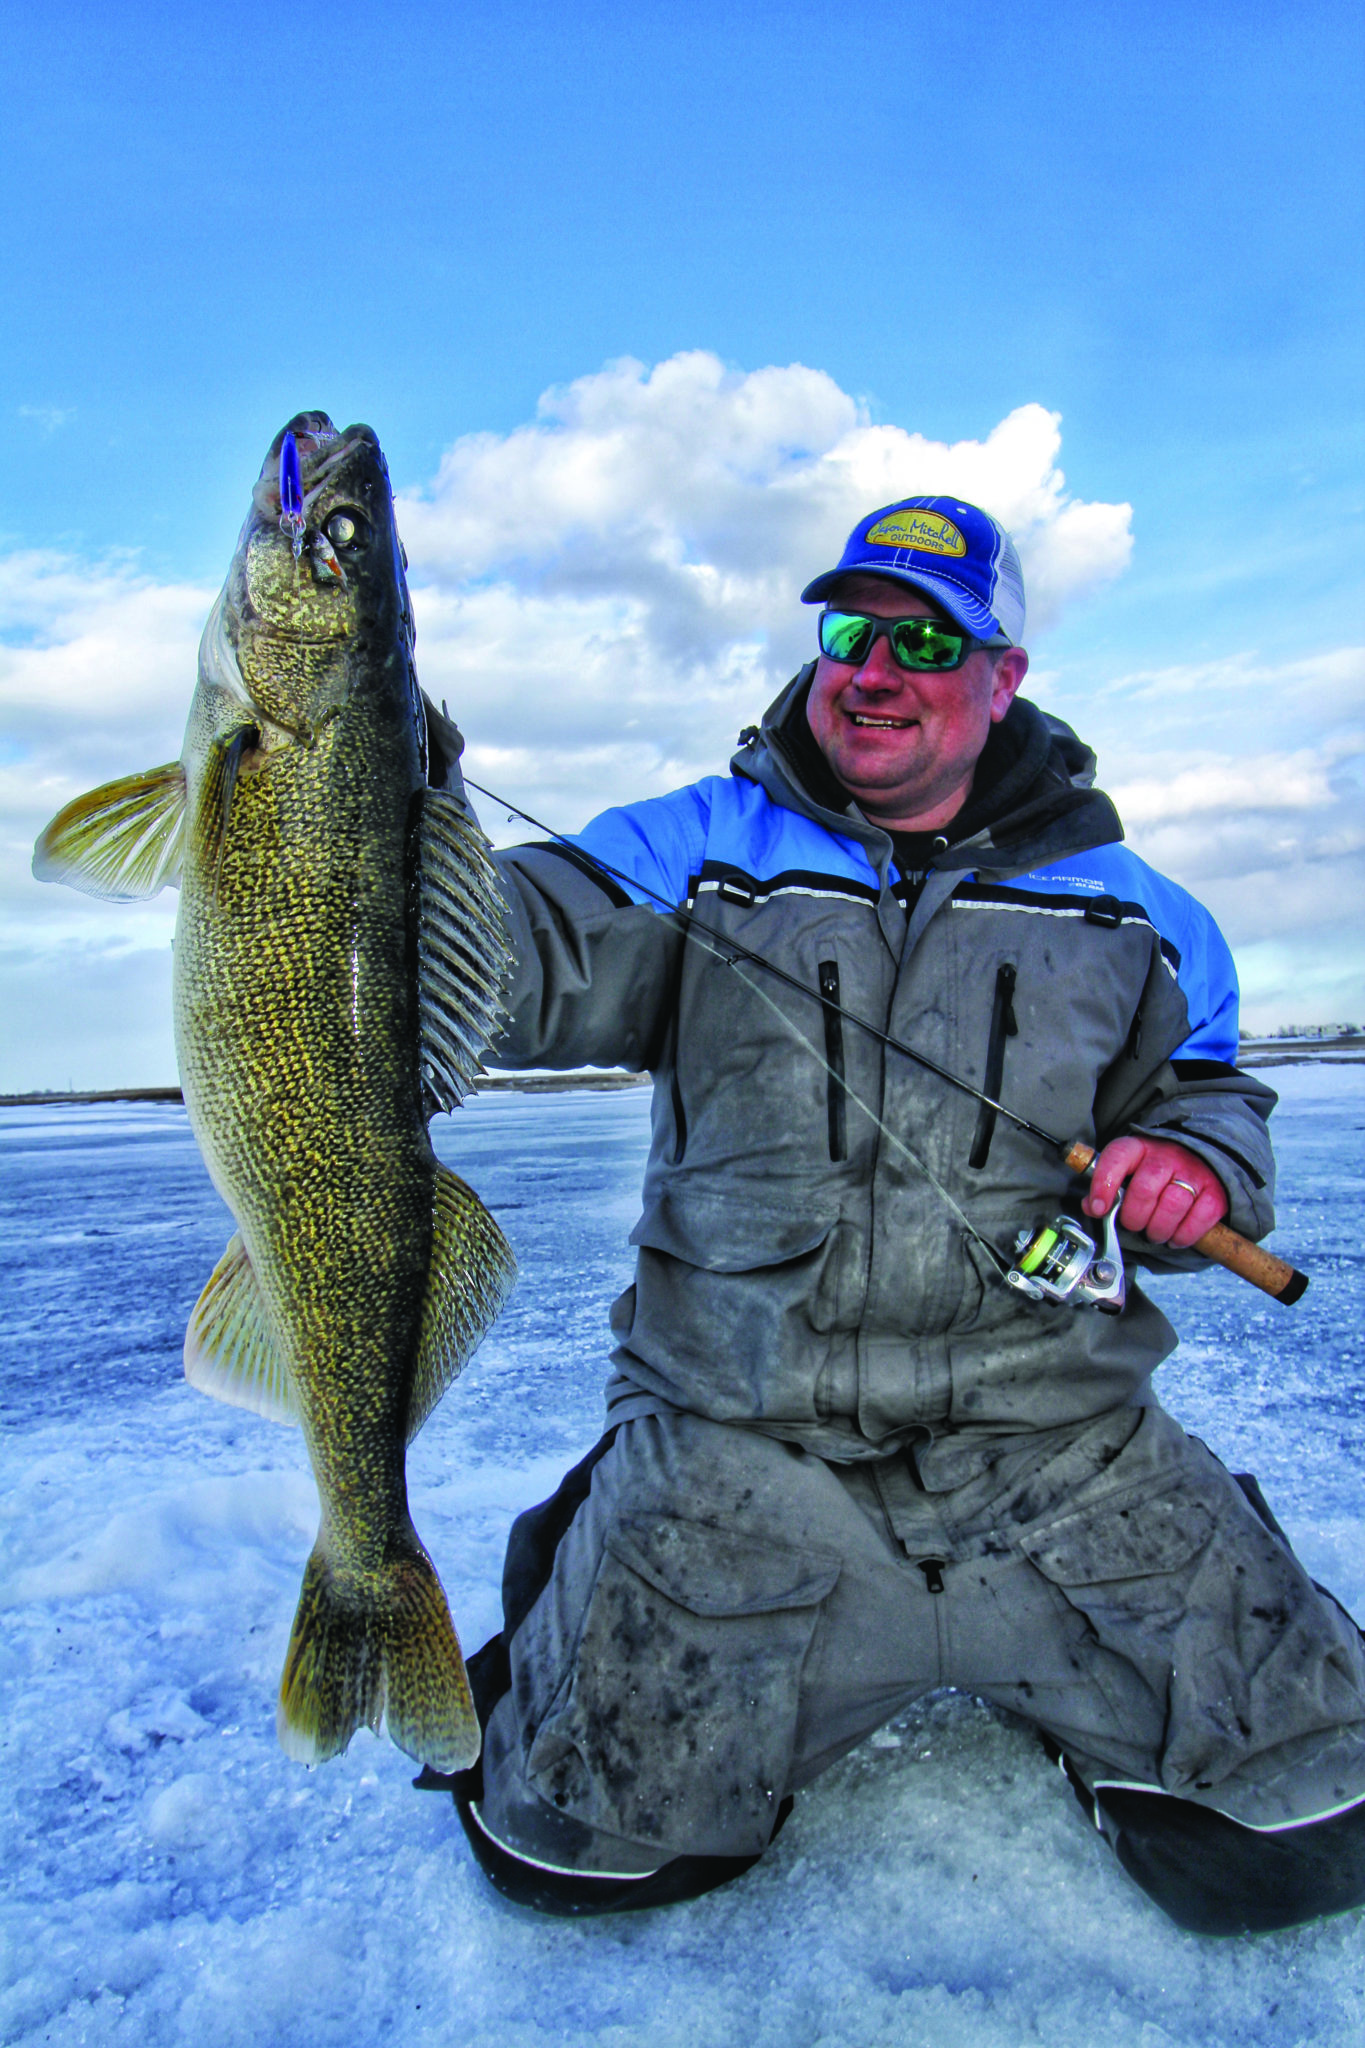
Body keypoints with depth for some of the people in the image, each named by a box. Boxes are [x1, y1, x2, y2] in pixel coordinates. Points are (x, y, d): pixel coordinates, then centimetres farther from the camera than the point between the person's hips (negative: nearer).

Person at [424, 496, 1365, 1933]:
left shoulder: (1122, 904, 11)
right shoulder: (697, 848, 4)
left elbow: (1212, 1092, 19)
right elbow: (525, 964, -11)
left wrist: (1201, 1168, -6)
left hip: (1056, 1450, 2)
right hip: (737, 1453, -1)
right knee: (573, 1844, -5)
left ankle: (1043, 1674, 26)